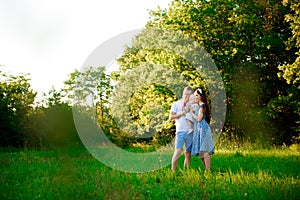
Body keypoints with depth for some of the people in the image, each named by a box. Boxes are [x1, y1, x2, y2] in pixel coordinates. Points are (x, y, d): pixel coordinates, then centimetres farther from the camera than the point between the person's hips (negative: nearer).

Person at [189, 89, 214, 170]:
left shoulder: (202, 105, -8)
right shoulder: (199, 105, 19)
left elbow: (198, 118, -13)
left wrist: (191, 112, -3)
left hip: (202, 128, -10)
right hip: (199, 129, 10)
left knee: (204, 151, -11)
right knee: (200, 152, 9)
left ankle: (208, 171, -11)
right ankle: (206, 170, 13)